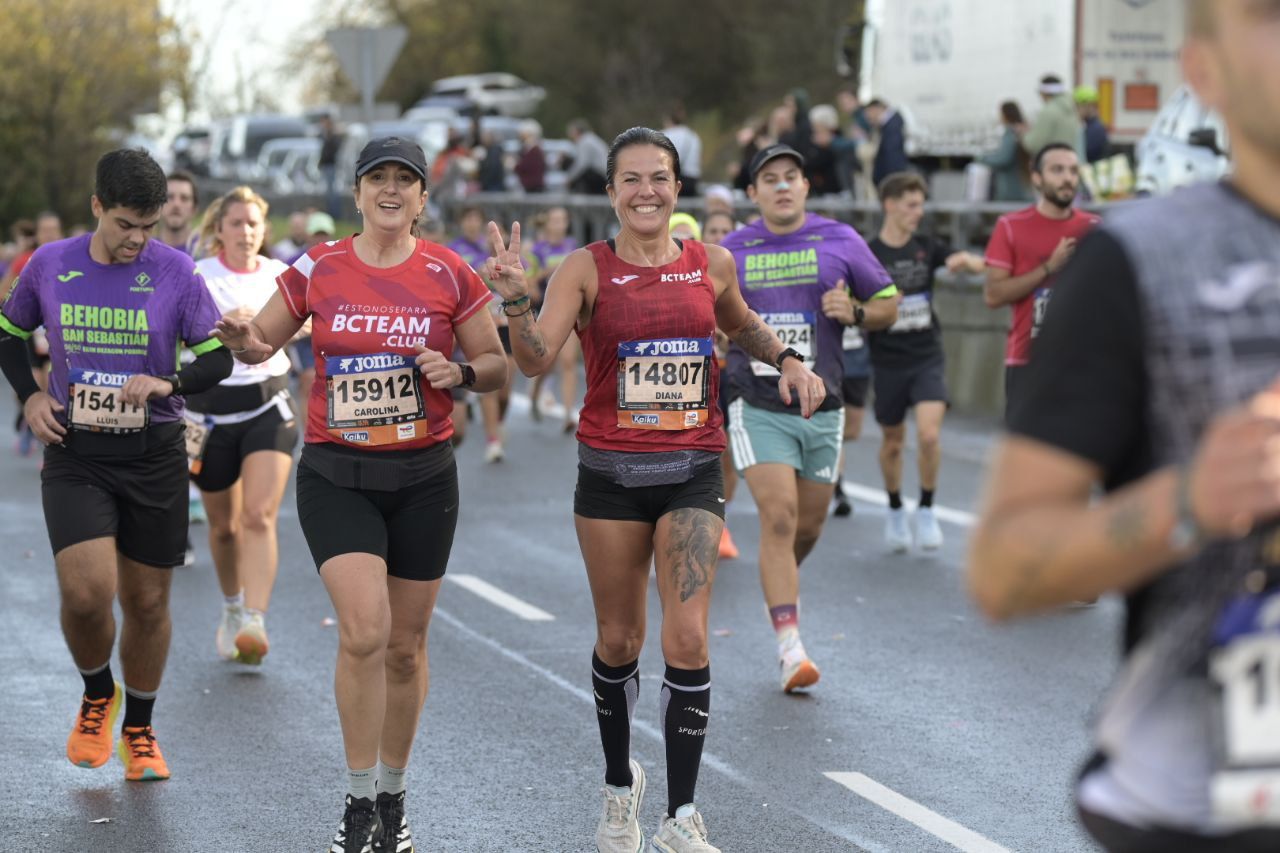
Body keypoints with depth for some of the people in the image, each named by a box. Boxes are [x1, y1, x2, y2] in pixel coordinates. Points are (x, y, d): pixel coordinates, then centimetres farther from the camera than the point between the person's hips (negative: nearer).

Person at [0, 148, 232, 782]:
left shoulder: (175, 271, -5)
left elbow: (218, 356, 0)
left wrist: (168, 384, -18)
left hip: (154, 456, 0)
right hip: (74, 455, 0)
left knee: (147, 603, 7)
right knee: (85, 593, -16)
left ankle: (139, 731, 28)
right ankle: (97, 696, 15)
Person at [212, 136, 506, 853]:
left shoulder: (449, 274, -1)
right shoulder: (319, 270, 0)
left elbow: (497, 366, 6)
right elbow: (263, 343, 10)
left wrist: (460, 372, -15)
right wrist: (243, 341, -13)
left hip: (423, 477, 1)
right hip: (336, 476, -1)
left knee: (406, 645, 8)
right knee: (365, 630, -17)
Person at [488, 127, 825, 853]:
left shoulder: (712, 264, 3)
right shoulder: (587, 269, -4)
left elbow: (742, 325, 25)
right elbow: (537, 360, -15)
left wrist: (788, 359, 8)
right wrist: (517, 298, -31)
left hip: (693, 472, 1)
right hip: (610, 472, -1)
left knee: (687, 637, -11)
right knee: (619, 640, 10)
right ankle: (620, 785, 34)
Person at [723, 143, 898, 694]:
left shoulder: (840, 241, 2)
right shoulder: (732, 252, 4)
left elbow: (888, 305, 7)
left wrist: (856, 312, -13)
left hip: (821, 407, 2)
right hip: (758, 406, -2)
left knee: (808, 527, 11)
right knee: (779, 517, -16)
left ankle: (779, 587, 43)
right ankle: (789, 647, -16)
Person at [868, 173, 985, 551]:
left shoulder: (927, 247, 1)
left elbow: (974, 264, -10)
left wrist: (968, 262, -33)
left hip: (927, 357, 1)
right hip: (888, 361, -1)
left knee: (929, 434, -16)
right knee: (893, 442, 11)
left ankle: (926, 510, 2)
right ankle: (895, 512, 32)